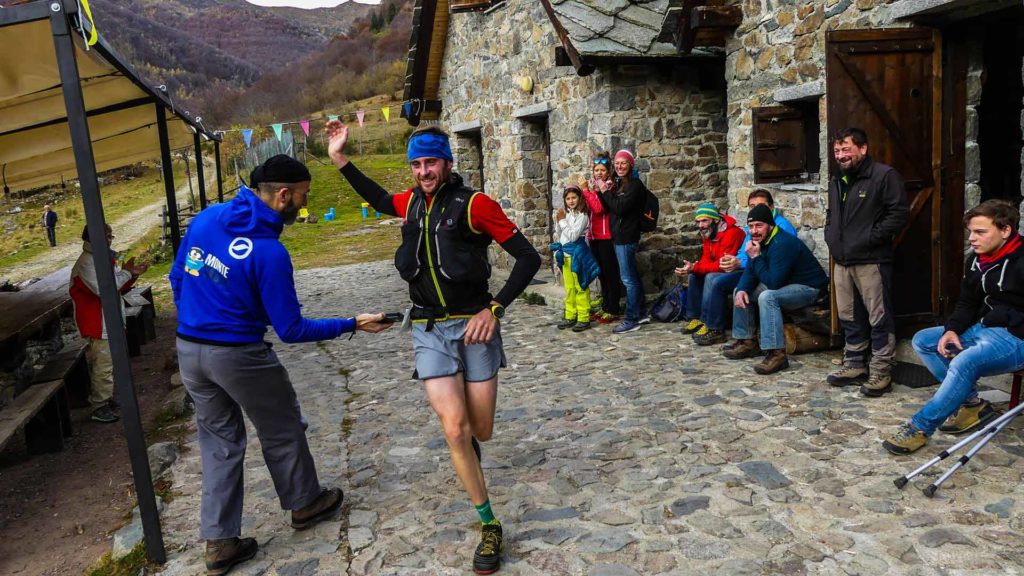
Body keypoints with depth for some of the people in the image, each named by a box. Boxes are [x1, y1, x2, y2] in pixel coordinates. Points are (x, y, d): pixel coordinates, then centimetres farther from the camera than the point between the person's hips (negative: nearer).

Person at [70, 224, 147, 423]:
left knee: (108, 364, 19)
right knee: (103, 367, -4)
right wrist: (125, 272, -19)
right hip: (99, 325, -10)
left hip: (110, 322, 10)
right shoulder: (87, 263, -18)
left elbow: (119, 287, 17)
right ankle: (99, 408, 4)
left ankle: (107, 398, 31)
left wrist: (132, 275, -1)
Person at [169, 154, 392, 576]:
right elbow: (291, 330, -17)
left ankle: (219, 542, 23)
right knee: (282, 431, 17)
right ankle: (304, 503, 37)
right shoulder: (269, 252, -22)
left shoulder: (206, 218, -1)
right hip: (238, 357, -7)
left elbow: (177, 277, 10)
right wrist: (352, 325, -10)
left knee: (219, 442, 17)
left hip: (189, 349, 7)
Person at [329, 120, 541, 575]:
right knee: (454, 430, -9)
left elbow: (528, 257, -11)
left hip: (473, 324, -3)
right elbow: (380, 201, 31)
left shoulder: (473, 204, -10)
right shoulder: (412, 202, 5)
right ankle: (489, 526, 7)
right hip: (429, 330, 3)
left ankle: (468, 439, 47)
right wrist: (340, 159, 25)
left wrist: (494, 310, -18)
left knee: (480, 431, 6)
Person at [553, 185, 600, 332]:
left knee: (580, 288, -3)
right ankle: (570, 316, 21)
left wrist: (562, 221, -13)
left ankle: (584, 319, 1)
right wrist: (558, 222, 2)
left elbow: (573, 236, -17)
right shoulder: (566, 214, 10)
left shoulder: (582, 216, -11)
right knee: (569, 288, 13)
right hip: (566, 255, 8)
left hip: (577, 254, -7)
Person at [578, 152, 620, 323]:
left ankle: (613, 310, 4)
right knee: (601, 272, 13)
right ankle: (605, 307, 22)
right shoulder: (592, 186, 13)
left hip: (607, 236, -7)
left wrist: (585, 190, -18)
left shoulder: (610, 187, -8)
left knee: (610, 272, -1)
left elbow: (598, 208, -21)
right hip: (594, 235, 7)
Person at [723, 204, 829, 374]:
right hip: (784, 284, 10)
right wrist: (742, 289, -14)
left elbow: (772, 282, -30)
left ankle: (776, 354, -35)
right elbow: (750, 271, 5)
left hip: (808, 288, -10)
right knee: (741, 291, 6)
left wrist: (756, 257, -26)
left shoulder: (783, 244, -27)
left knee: (767, 297, -35)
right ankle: (747, 342, 8)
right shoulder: (760, 240, 1)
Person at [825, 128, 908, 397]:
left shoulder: (884, 175, -8)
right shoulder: (836, 181, 18)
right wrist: (831, 236, 12)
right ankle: (854, 365, 26)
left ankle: (881, 372, 6)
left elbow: (898, 214, -13)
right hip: (842, 261, 8)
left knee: (879, 318, -2)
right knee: (849, 317, 15)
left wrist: (870, 238, -16)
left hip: (871, 261, -8)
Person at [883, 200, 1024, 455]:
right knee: (922, 341, 3)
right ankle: (972, 403, -2)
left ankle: (920, 427, -24)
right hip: (984, 329, 10)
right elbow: (967, 304, 13)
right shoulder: (976, 261, 8)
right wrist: (952, 330, -3)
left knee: (964, 362, -33)